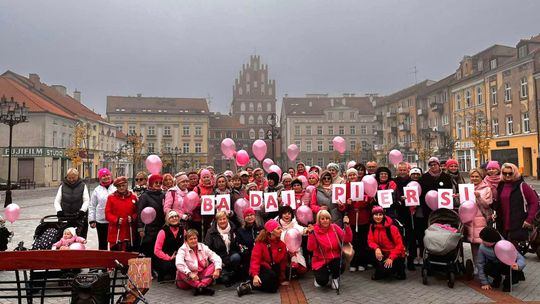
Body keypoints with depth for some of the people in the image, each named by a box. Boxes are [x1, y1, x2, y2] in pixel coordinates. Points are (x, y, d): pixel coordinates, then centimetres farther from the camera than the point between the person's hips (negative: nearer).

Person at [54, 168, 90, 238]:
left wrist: (82, 211, -15)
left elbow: (86, 201, 1)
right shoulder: (63, 186, 10)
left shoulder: (82, 186, 6)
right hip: (65, 217, 1)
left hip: (79, 218, -1)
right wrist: (59, 211, -9)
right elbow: (57, 201, 9)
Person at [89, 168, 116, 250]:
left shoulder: (116, 188, 2)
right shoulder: (97, 190, 6)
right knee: (102, 243, 12)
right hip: (101, 221, 1)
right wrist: (92, 220, 1)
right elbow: (92, 207, 7)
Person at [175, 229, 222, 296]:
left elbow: (216, 257, -4)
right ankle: (202, 287, -46)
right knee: (181, 272, -31)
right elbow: (179, 263, -26)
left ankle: (202, 285, -40)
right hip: (189, 279, -3)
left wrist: (217, 270, -24)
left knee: (214, 266, -16)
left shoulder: (203, 247, 4)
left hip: (203, 276, 3)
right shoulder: (183, 249, -6)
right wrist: (190, 273, -40)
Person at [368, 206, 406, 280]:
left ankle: (400, 269, 8)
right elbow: (370, 241, -5)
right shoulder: (372, 226, -3)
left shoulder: (392, 228, -19)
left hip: (396, 255, -5)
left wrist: (391, 258, -24)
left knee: (386, 268, -28)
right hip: (383, 253, 5)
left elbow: (399, 245, -18)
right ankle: (380, 272, 1)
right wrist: (376, 248, -27)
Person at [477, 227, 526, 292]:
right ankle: (497, 279, 4)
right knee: (487, 268, -33)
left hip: (508, 266, -1)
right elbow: (480, 264, -18)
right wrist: (485, 283, -19)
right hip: (495, 265, 1)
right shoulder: (482, 247, -24)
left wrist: (518, 266, -55)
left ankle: (507, 282, 0)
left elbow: (521, 258, -30)